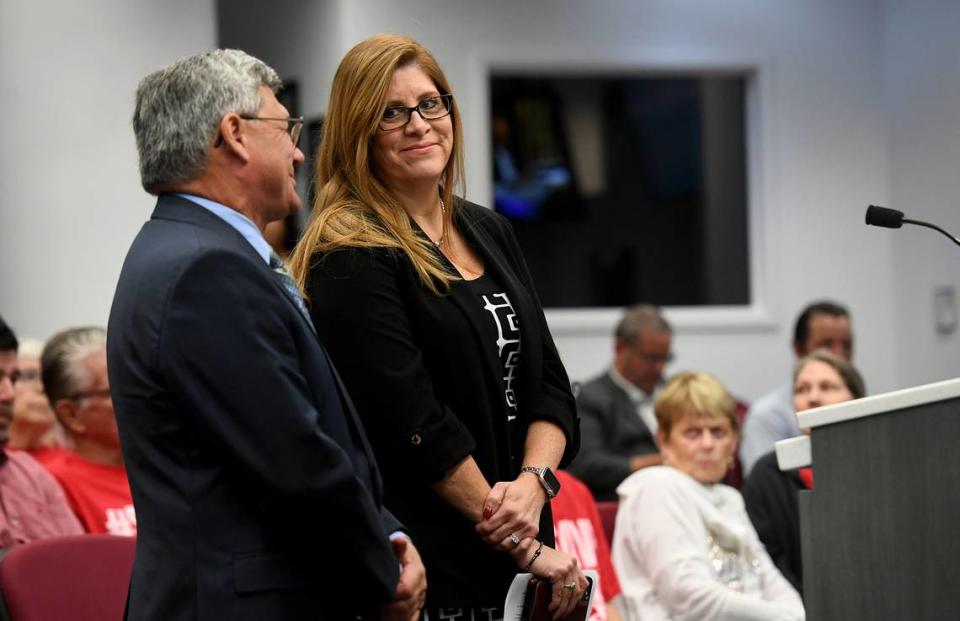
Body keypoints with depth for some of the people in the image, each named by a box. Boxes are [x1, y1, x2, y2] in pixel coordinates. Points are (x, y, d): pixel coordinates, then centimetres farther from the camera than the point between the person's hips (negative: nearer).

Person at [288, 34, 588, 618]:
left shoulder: (489, 233, 13)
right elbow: (417, 426, -16)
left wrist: (534, 482, -9)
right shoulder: (352, 258, -10)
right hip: (424, 570, -6)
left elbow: (550, 384, 11)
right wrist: (526, 548, -14)